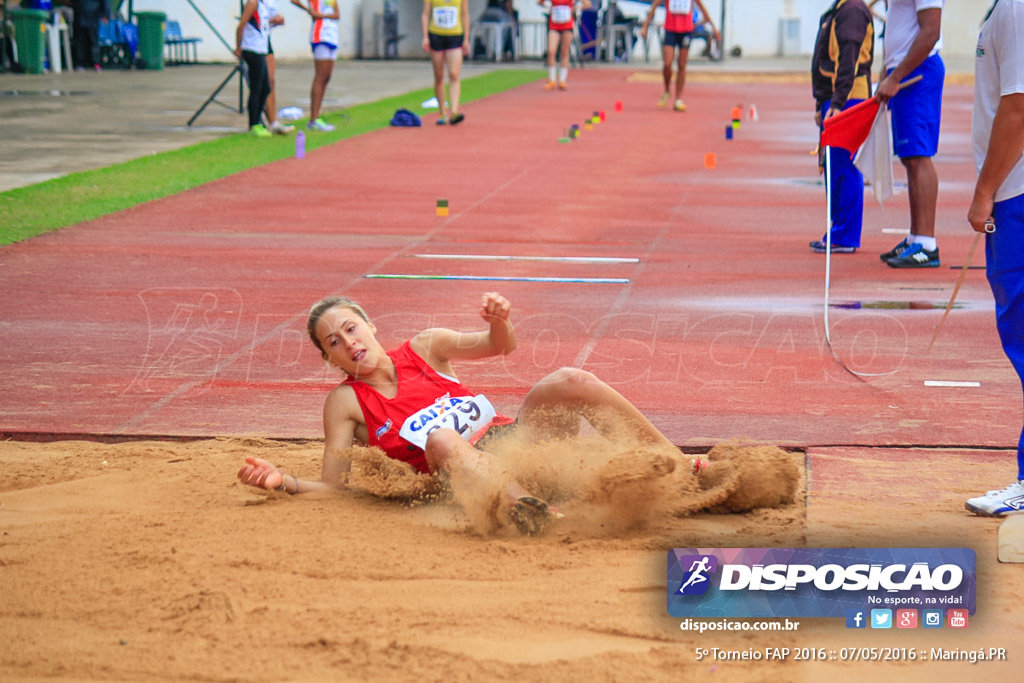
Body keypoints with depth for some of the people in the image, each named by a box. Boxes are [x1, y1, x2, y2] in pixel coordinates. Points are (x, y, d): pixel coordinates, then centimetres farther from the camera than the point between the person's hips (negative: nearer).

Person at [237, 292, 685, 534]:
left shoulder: (423, 348, 14)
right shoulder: (345, 403, 6)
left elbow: (499, 347, 13)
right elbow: (330, 487, 2)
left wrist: (498, 321, -11)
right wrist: (282, 483, -18)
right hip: (465, 478, -4)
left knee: (569, 382, -21)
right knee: (440, 438, -39)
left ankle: (670, 462, -15)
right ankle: (521, 507, -65)